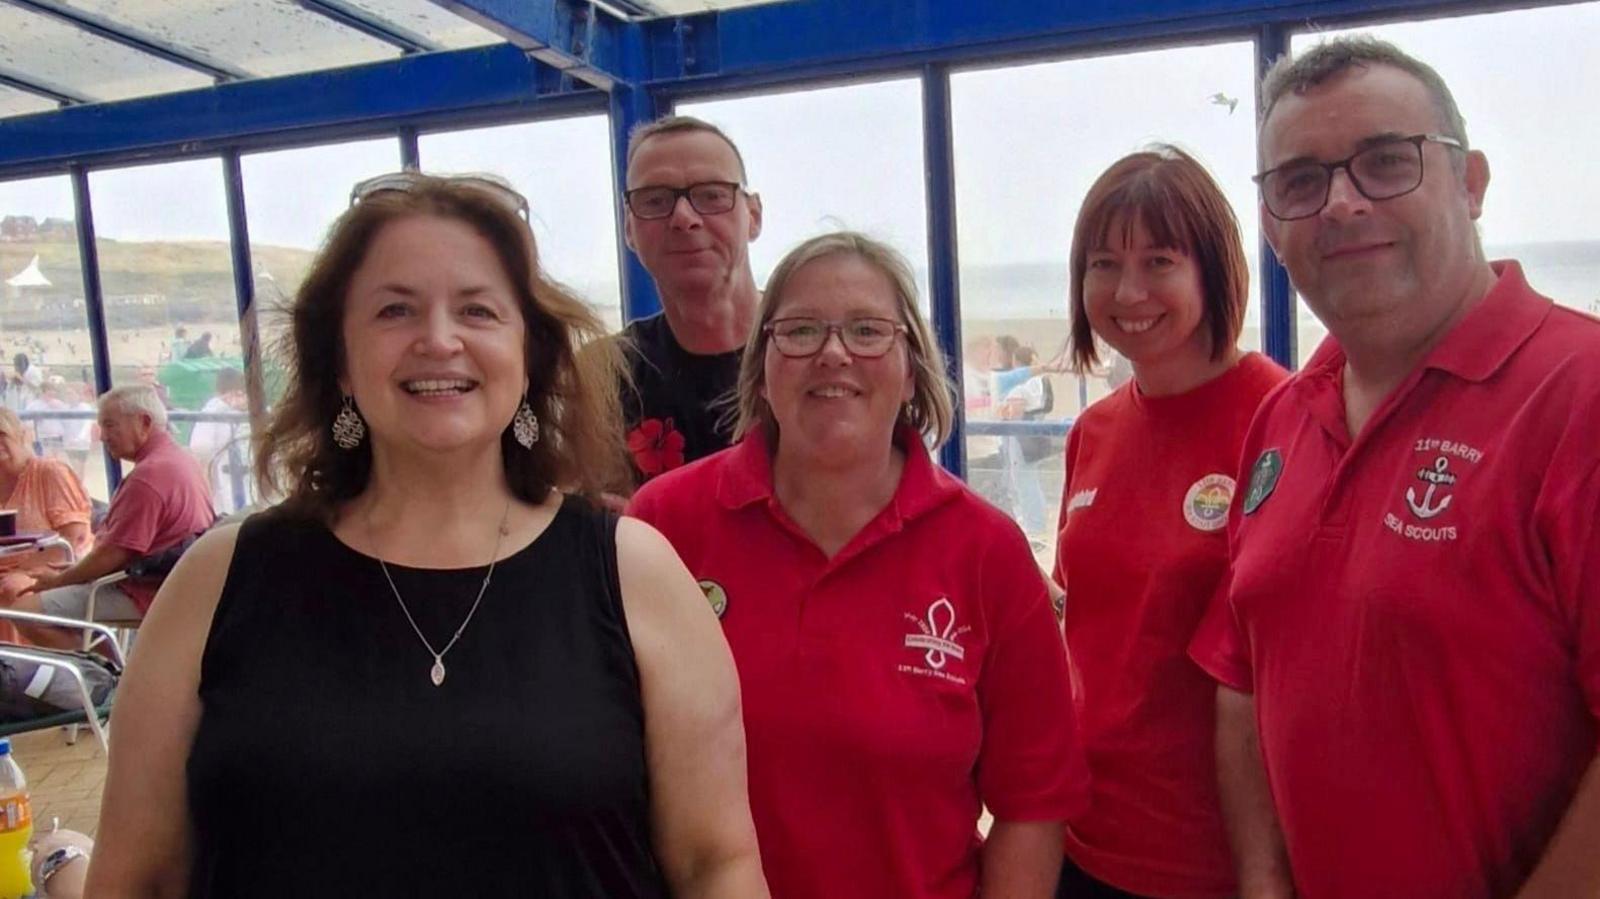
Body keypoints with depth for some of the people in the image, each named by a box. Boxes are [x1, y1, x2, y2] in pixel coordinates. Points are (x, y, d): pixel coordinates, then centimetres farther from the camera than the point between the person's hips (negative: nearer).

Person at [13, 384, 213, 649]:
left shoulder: (149, 474, -22)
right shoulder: (180, 459, 11)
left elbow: (113, 553, -22)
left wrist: (58, 580, -6)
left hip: (141, 595, -11)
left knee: (26, 611, -15)